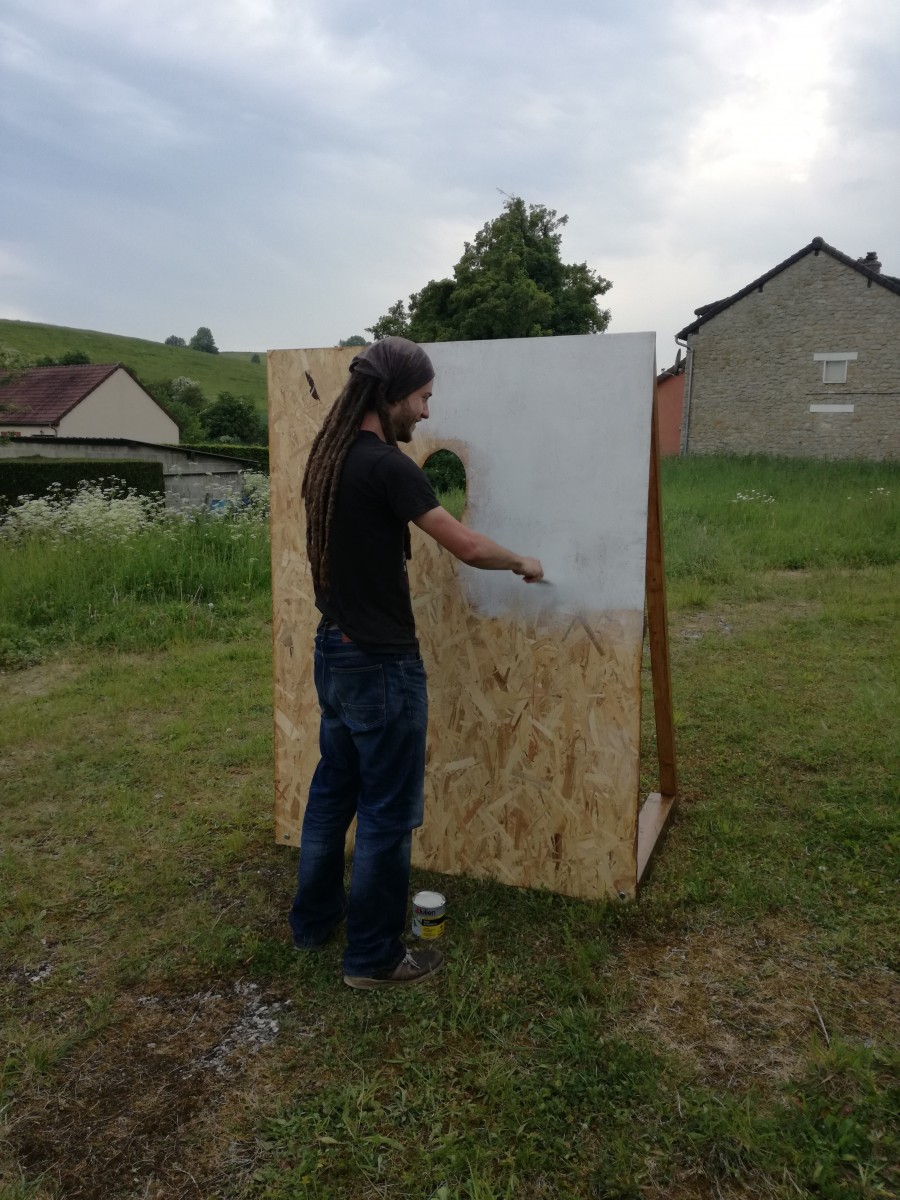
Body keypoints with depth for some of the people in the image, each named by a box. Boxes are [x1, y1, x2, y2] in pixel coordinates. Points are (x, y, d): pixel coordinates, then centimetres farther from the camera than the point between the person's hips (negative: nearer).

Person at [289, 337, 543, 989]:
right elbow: (469, 547, -19)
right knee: (388, 812, 4)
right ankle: (375, 957, 19)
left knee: (333, 789, 21)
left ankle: (314, 918, 38)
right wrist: (521, 562, -3)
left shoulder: (327, 457, 7)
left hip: (333, 653, 9)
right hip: (381, 665, -9)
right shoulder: (387, 466, -20)